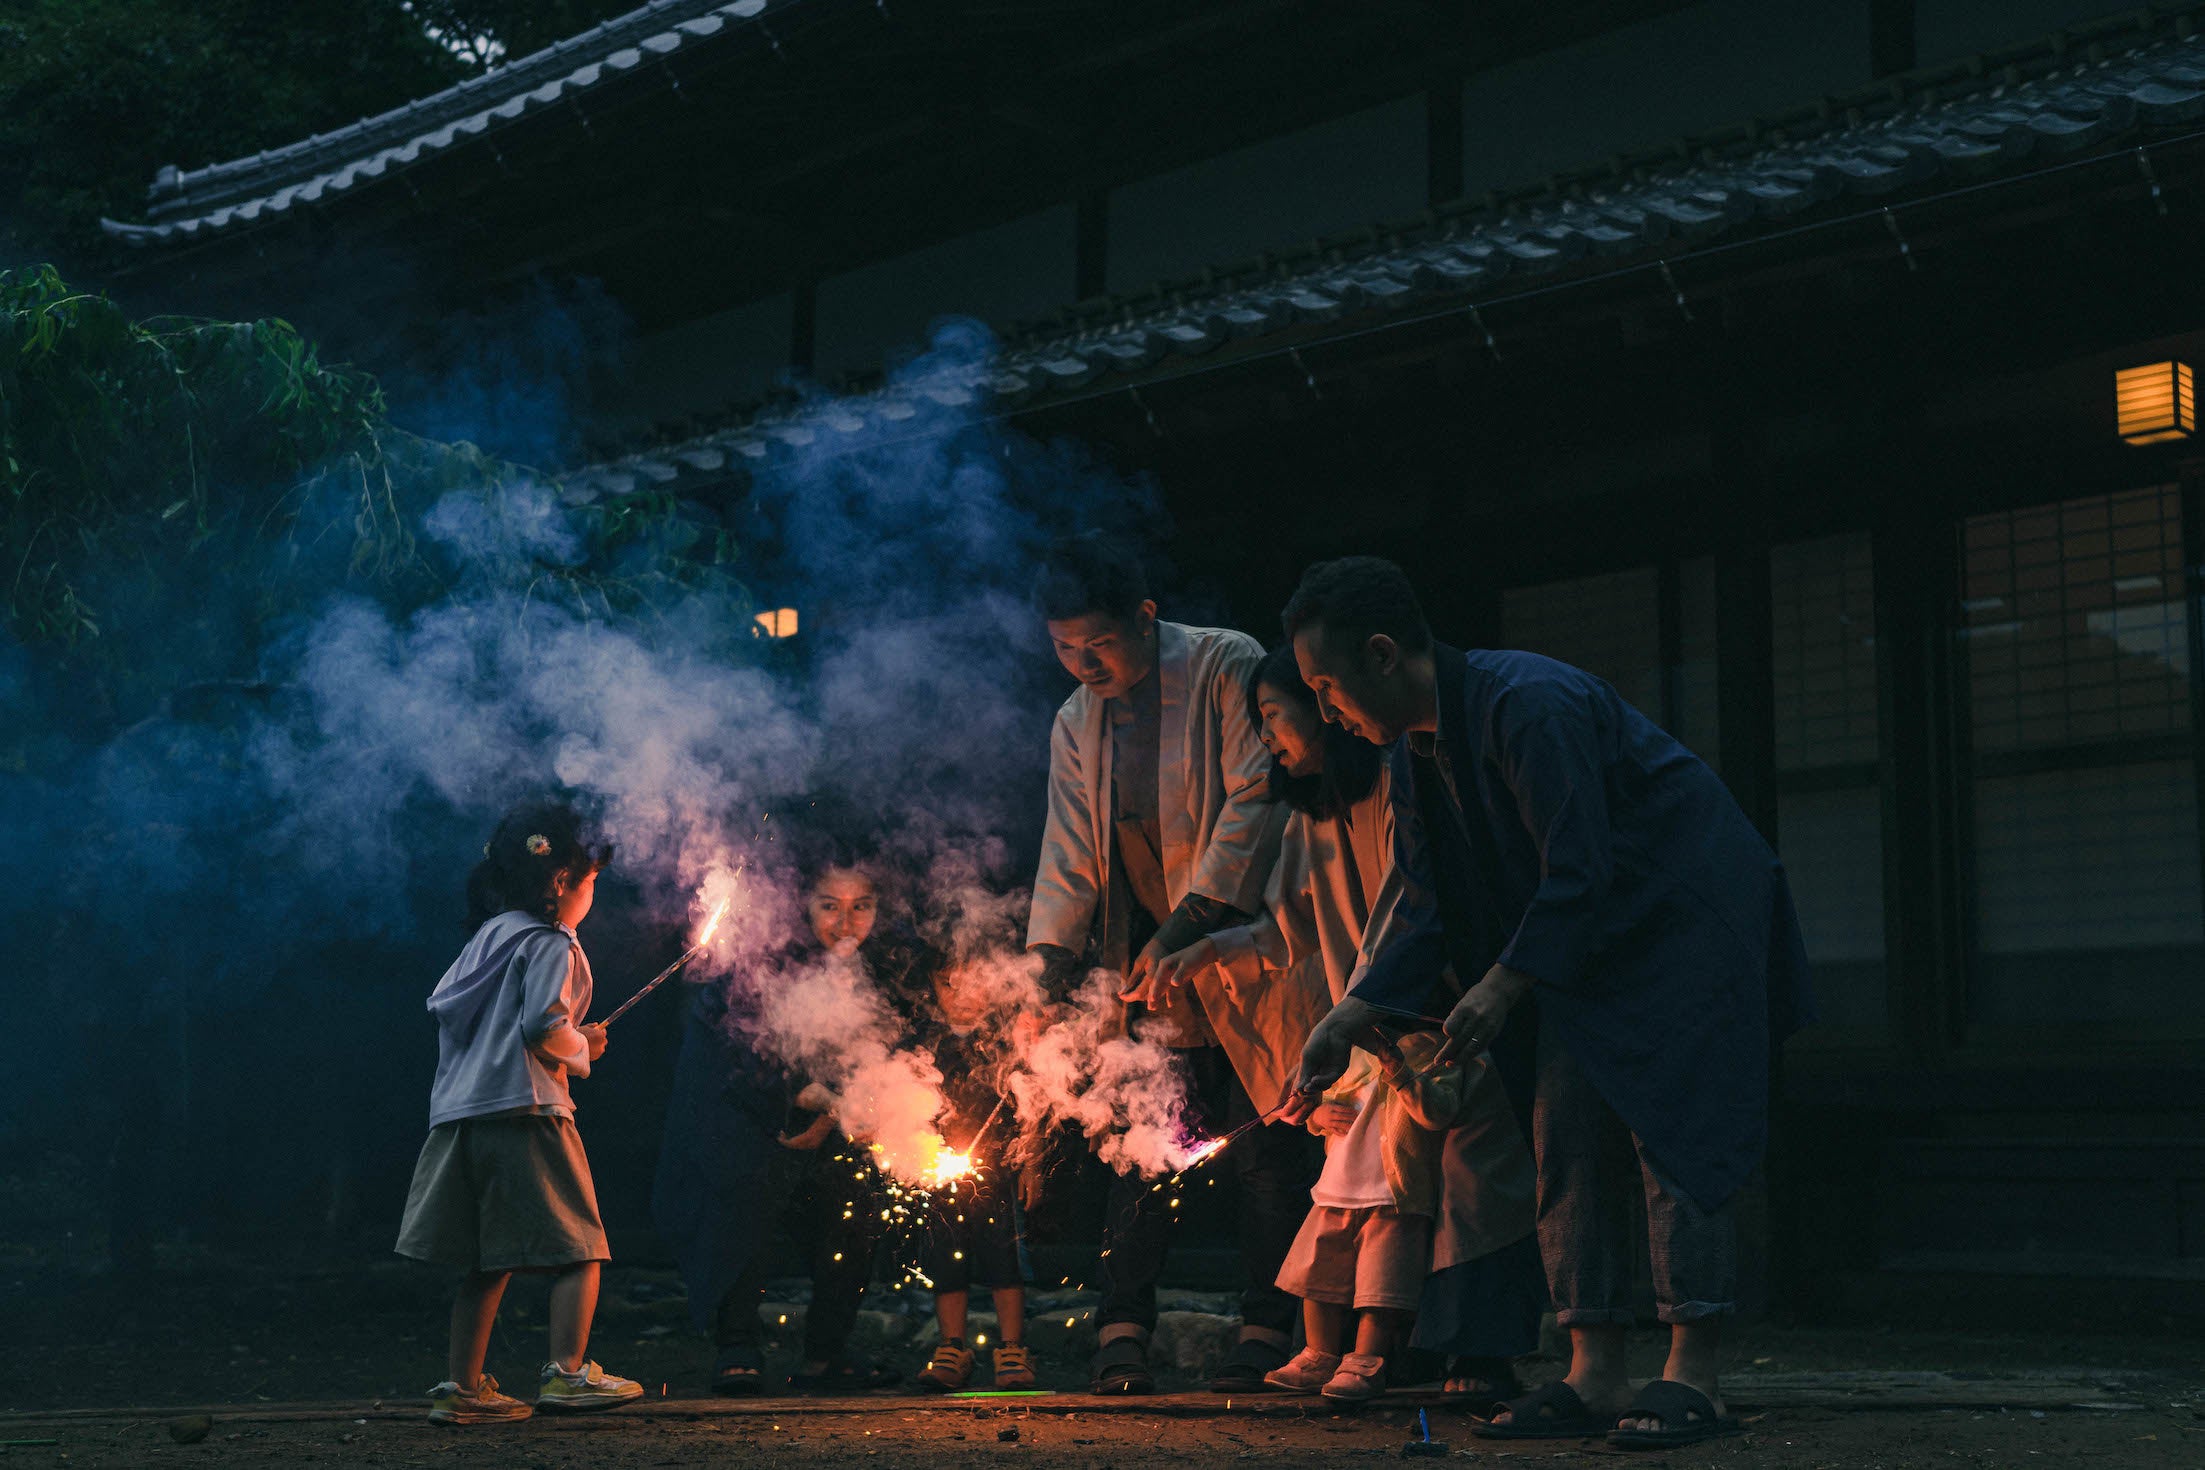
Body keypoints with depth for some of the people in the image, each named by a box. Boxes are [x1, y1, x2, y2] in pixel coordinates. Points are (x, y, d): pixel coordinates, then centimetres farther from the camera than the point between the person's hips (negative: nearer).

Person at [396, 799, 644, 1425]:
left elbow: (442, 1003, 22)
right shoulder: (551, 944, -6)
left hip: (461, 1112, 8)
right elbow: (545, 1026, -18)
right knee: (577, 1246, -2)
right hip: (524, 1109, -8)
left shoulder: (488, 937, 19)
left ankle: (461, 1386, 11)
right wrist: (583, 1049, 0)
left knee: (489, 1260, 12)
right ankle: (566, 1372, -14)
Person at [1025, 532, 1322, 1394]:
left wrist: (1185, 927, -19)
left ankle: (1268, 1332, 7)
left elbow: (1256, 798, -14)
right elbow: (1069, 859, 10)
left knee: (1266, 1150, -3)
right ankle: (1123, 1335, 4)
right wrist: (1049, 966, -5)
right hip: (1154, 968, 5)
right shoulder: (1075, 724, 10)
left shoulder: (1226, 666, -7)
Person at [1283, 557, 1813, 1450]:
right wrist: (1350, 1016, -2)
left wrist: (1502, 987, -27)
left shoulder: (1531, 705, -27)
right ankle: (1594, 1377, 3)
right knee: (1569, 1140, 1)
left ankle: (1693, 1379, -10)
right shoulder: (1417, 747, 2)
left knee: (1671, 1137, -12)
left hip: (1686, 922, -9)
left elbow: (1577, 874, -27)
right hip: (1592, 943, 9)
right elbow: (1427, 905, 6)